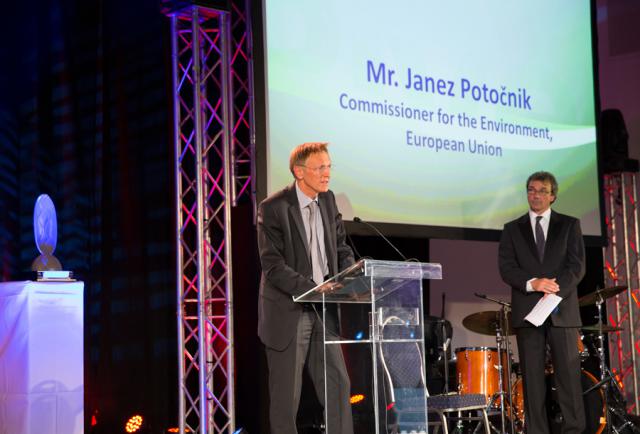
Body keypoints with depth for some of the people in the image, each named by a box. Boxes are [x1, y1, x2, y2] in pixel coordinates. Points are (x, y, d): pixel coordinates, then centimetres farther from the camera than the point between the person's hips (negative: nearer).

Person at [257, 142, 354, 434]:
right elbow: (273, 267, -19)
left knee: (338, 385, 4)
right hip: (287, 313, -6)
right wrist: (314, 289, -28)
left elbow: (341, 249, 13)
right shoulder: (273, 208, -13)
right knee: (287, 396, 2)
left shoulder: (328, 200, 7)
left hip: (322, 311, 6)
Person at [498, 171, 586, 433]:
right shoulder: (512, 229, 14)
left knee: (569, 373, -4)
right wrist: (533, 283, -15)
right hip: (527, 311, 1)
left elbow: (577, 266, 2)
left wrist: (555, 291, -14)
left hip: (562, 309, -1)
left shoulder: (569, 225, 12)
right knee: (532, 376, -1)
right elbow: (506, 269, 3)